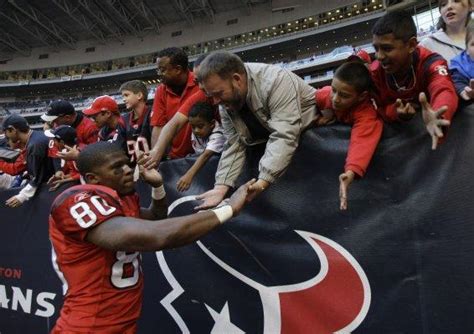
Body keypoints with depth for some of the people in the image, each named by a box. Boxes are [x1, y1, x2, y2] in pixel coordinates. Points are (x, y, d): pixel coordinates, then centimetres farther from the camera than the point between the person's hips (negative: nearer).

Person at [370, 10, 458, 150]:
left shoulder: (430, 62, -22)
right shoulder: (374, 72, -15)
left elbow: (444, 91, -40)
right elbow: (380, 109, -8)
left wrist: (437, 117, -62)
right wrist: (396, 112, -32)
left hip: (427, 126, -1)